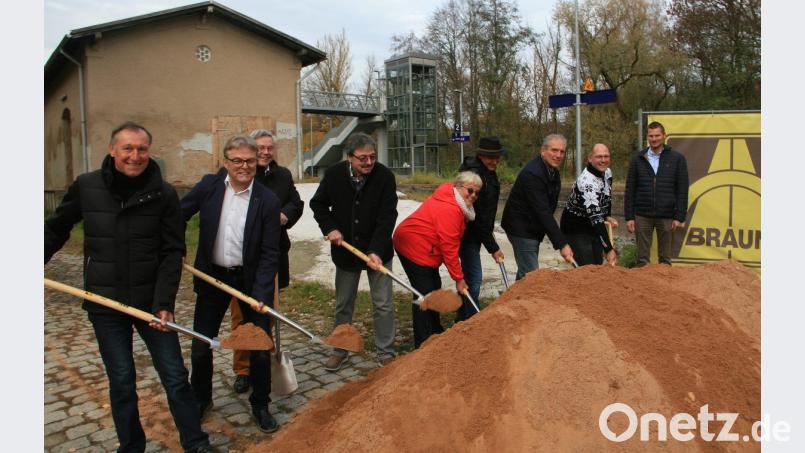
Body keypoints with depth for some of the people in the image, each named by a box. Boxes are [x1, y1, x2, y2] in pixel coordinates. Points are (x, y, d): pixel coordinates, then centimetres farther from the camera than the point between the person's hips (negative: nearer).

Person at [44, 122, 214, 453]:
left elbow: (172, 253, -8)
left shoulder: (164, 194, -7)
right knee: (121, 382, 10)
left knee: (175, 376, 5)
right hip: (105, 302, 1)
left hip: (151, 300, -1)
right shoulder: (86, 186, -3)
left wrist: (163, 303, -14)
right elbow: (56, 230, 13)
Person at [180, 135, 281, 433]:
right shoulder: (209, 186, -6)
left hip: (251, 279, -2)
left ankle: (260, 405, 27)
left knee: (259, 347, 5)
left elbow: (269, 253, -13)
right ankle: (201, 398, 37)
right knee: (200, 344, 12)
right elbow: (179, 215, 8)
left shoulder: (268, 201, -13)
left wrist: (260, 295, -19)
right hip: (212, 276, 2)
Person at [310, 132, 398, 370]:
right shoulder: (334, 174, -9)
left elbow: (387, 217, -18)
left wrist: (376, 251, -26)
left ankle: (386, 353, 17)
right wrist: (329, 228, -10)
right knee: (343, 304, 13)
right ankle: (340, 350, 29)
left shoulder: (385, 176, -15)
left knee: (383, 304, 3)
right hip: (345, 250, 2)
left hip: (378, 251, -2)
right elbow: (318, 204, 6)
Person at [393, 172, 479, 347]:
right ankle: (423, 344, -2)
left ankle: (435, 333, 34)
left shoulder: (450, 200, 6)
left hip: (422, 248, 11)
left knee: (434, 288, 19)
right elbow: (449, 247, -24)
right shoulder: (450, 209, -26)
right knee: (425, 294, -9)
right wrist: (458, 278, -17)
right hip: (414, 248, -11)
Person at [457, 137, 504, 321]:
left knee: (469, 273, 17)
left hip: (477, 230, 10)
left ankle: (463, 317, 30)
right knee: (474, 276, -8)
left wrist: (490, 229, 17)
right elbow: (477, 216, -24)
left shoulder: (489, 171, 5)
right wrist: (493, 247, -20)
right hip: (468, 232, -10)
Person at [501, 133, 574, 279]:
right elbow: (543, 212, -31)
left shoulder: (553, 171, 5)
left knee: (526, 272, 19)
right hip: (521, 228, -10)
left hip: (534, 228, 10)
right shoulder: (532, 174, -25)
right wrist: (562, 244, -33)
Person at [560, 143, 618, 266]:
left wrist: (608, 217, 4)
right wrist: (608, 249, -36)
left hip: (594, 228, 8)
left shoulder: (607, 172, -2)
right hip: (576, 230, -8)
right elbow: (596, 218, -34)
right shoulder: (587, 182, -29)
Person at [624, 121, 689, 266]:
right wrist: (629, 217, -2)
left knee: (665, 257, 9)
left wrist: (680, 217, -6)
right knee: (642, 258, 6)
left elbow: (682, 191, 0)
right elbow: (630, 190, 4)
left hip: (667, 216, 0)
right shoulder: (638, 159, 5)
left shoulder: (677, 159, 3)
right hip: (642, 216, 1)